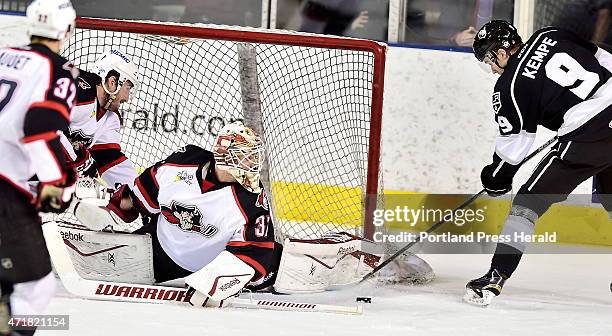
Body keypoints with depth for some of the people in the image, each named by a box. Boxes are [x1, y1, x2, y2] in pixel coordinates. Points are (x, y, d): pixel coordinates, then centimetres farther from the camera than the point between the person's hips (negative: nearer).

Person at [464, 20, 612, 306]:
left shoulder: (510, 86, -2)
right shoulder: (550, 36, 13)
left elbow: (513, 146, 2)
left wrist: (497, 176, 19)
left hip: (587, 137, -7)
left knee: (530, 200, 1)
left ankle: (496, 277, -6)